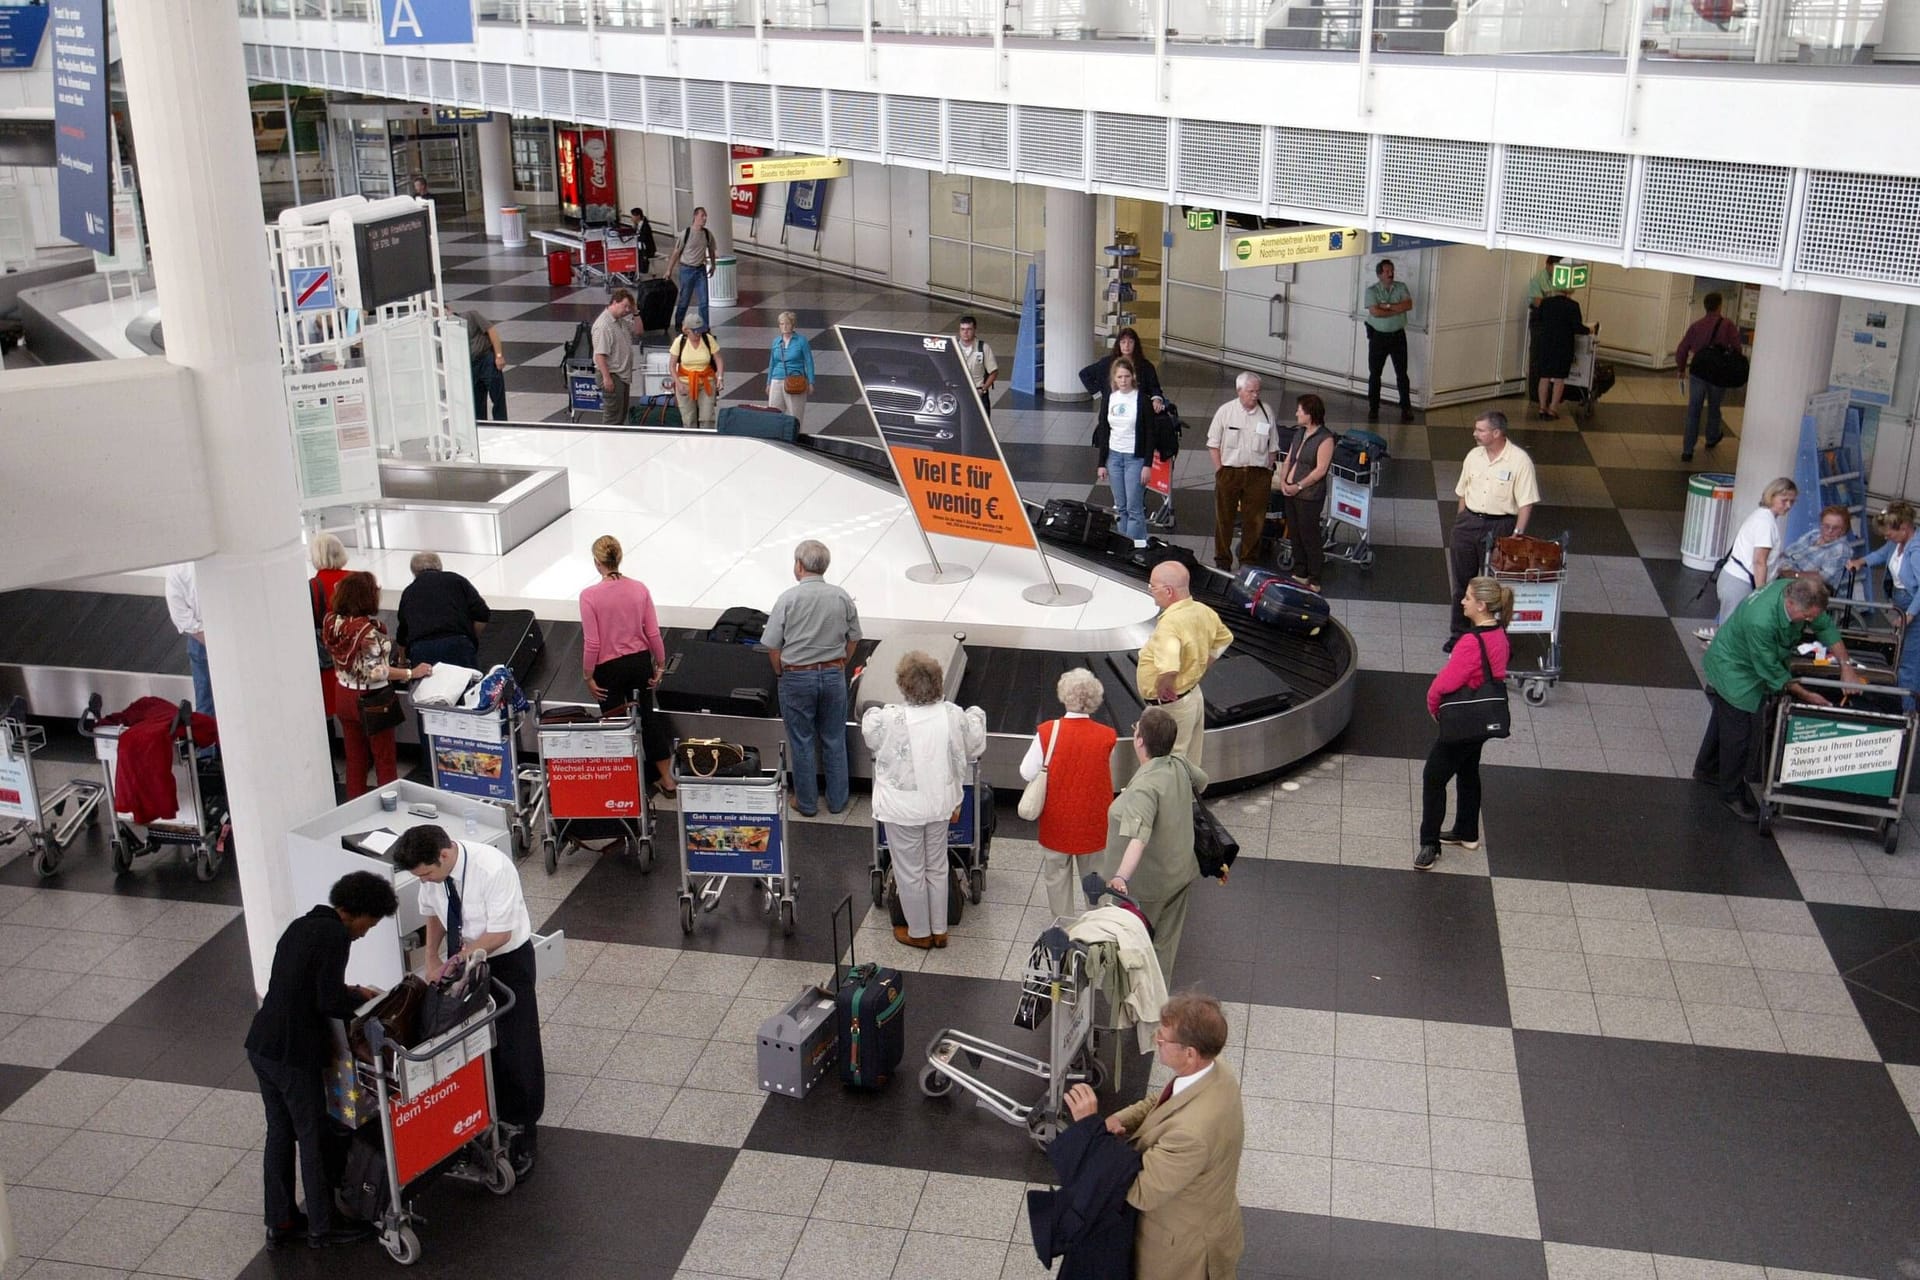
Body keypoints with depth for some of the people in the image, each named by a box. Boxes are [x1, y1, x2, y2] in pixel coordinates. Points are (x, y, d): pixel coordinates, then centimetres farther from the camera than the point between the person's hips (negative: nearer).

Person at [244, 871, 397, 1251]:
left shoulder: (302, 925, 13)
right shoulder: (335, 935, -15)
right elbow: (329, 1002, -18)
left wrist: (351, 992, 15)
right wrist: (359, 997, 0)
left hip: (261, 1045, 9)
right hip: (294, 1054, -9)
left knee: (279, 1133, 19)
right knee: (313, 1138, 6)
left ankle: (279, 1223, 29)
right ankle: (323, 1227, 19)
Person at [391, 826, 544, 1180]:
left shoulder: (493, 869, -32)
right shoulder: (433, 872, -13)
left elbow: (500, 933, -26)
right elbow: (433, 912, 6)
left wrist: (458, 959, -25)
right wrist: (432, 957, -6)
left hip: (507, 961, -6)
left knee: (515, 1051, 1)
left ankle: (522, 1136, 17)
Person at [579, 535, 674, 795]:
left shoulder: (589, 596, -18)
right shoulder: (639, 588, -8)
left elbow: (592, 643, -16)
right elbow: (653, 633, -5)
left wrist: (588, 676, -4)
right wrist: (660, 665, 8)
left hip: (609, 668, -4)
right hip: (640, 662, 4)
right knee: (647, 716, 20)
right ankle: (667, 779, 28)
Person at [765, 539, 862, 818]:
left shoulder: (788, 599, -14)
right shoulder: (841, 597, -5)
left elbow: (772, 645, -10)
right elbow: (853, 639, 5)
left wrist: (781, 673, 7)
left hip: (797, 677, -3)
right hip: (833, 675, 3)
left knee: (802, 742, 10)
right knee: (835, 740, 14)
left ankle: (806, 803, 19)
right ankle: (837, 800, 23)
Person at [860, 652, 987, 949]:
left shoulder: (889, 719, -27)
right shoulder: (953, 716, -17)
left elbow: (869, 734, -2)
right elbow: (975, 745, 3)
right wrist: (976, 716, 23)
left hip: (903, 808, -4)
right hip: (939, 804, 4)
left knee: (910, 873, 15)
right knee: (937, 868, 22)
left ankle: (919, 933, 32)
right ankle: (939, 930, 36)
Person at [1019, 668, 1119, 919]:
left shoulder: (1047, 731, -17)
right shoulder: (1106, 737, -15)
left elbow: (1027, 773, -14)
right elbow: (1110, 779, -3)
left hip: (1057, 821, 0)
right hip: (1093, 823, 0)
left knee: (1057, 875, 18)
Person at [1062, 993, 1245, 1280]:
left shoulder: (1193, 1132, -43)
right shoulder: (1214, 1071, -16)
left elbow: (1141, 1192, -31)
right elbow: (1157, 1102, 2)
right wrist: (1118, 1121, -16)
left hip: (1185, 1248, -8)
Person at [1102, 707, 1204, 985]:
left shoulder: (1144, 787, -33)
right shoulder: (1180, 766, -7)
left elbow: (1138, 837, -47)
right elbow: (1201, 782, 18)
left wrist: (1121, 877, -59)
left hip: (1146, 887, -8)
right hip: (1179, 875, 8)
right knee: (1165, 943, 23)